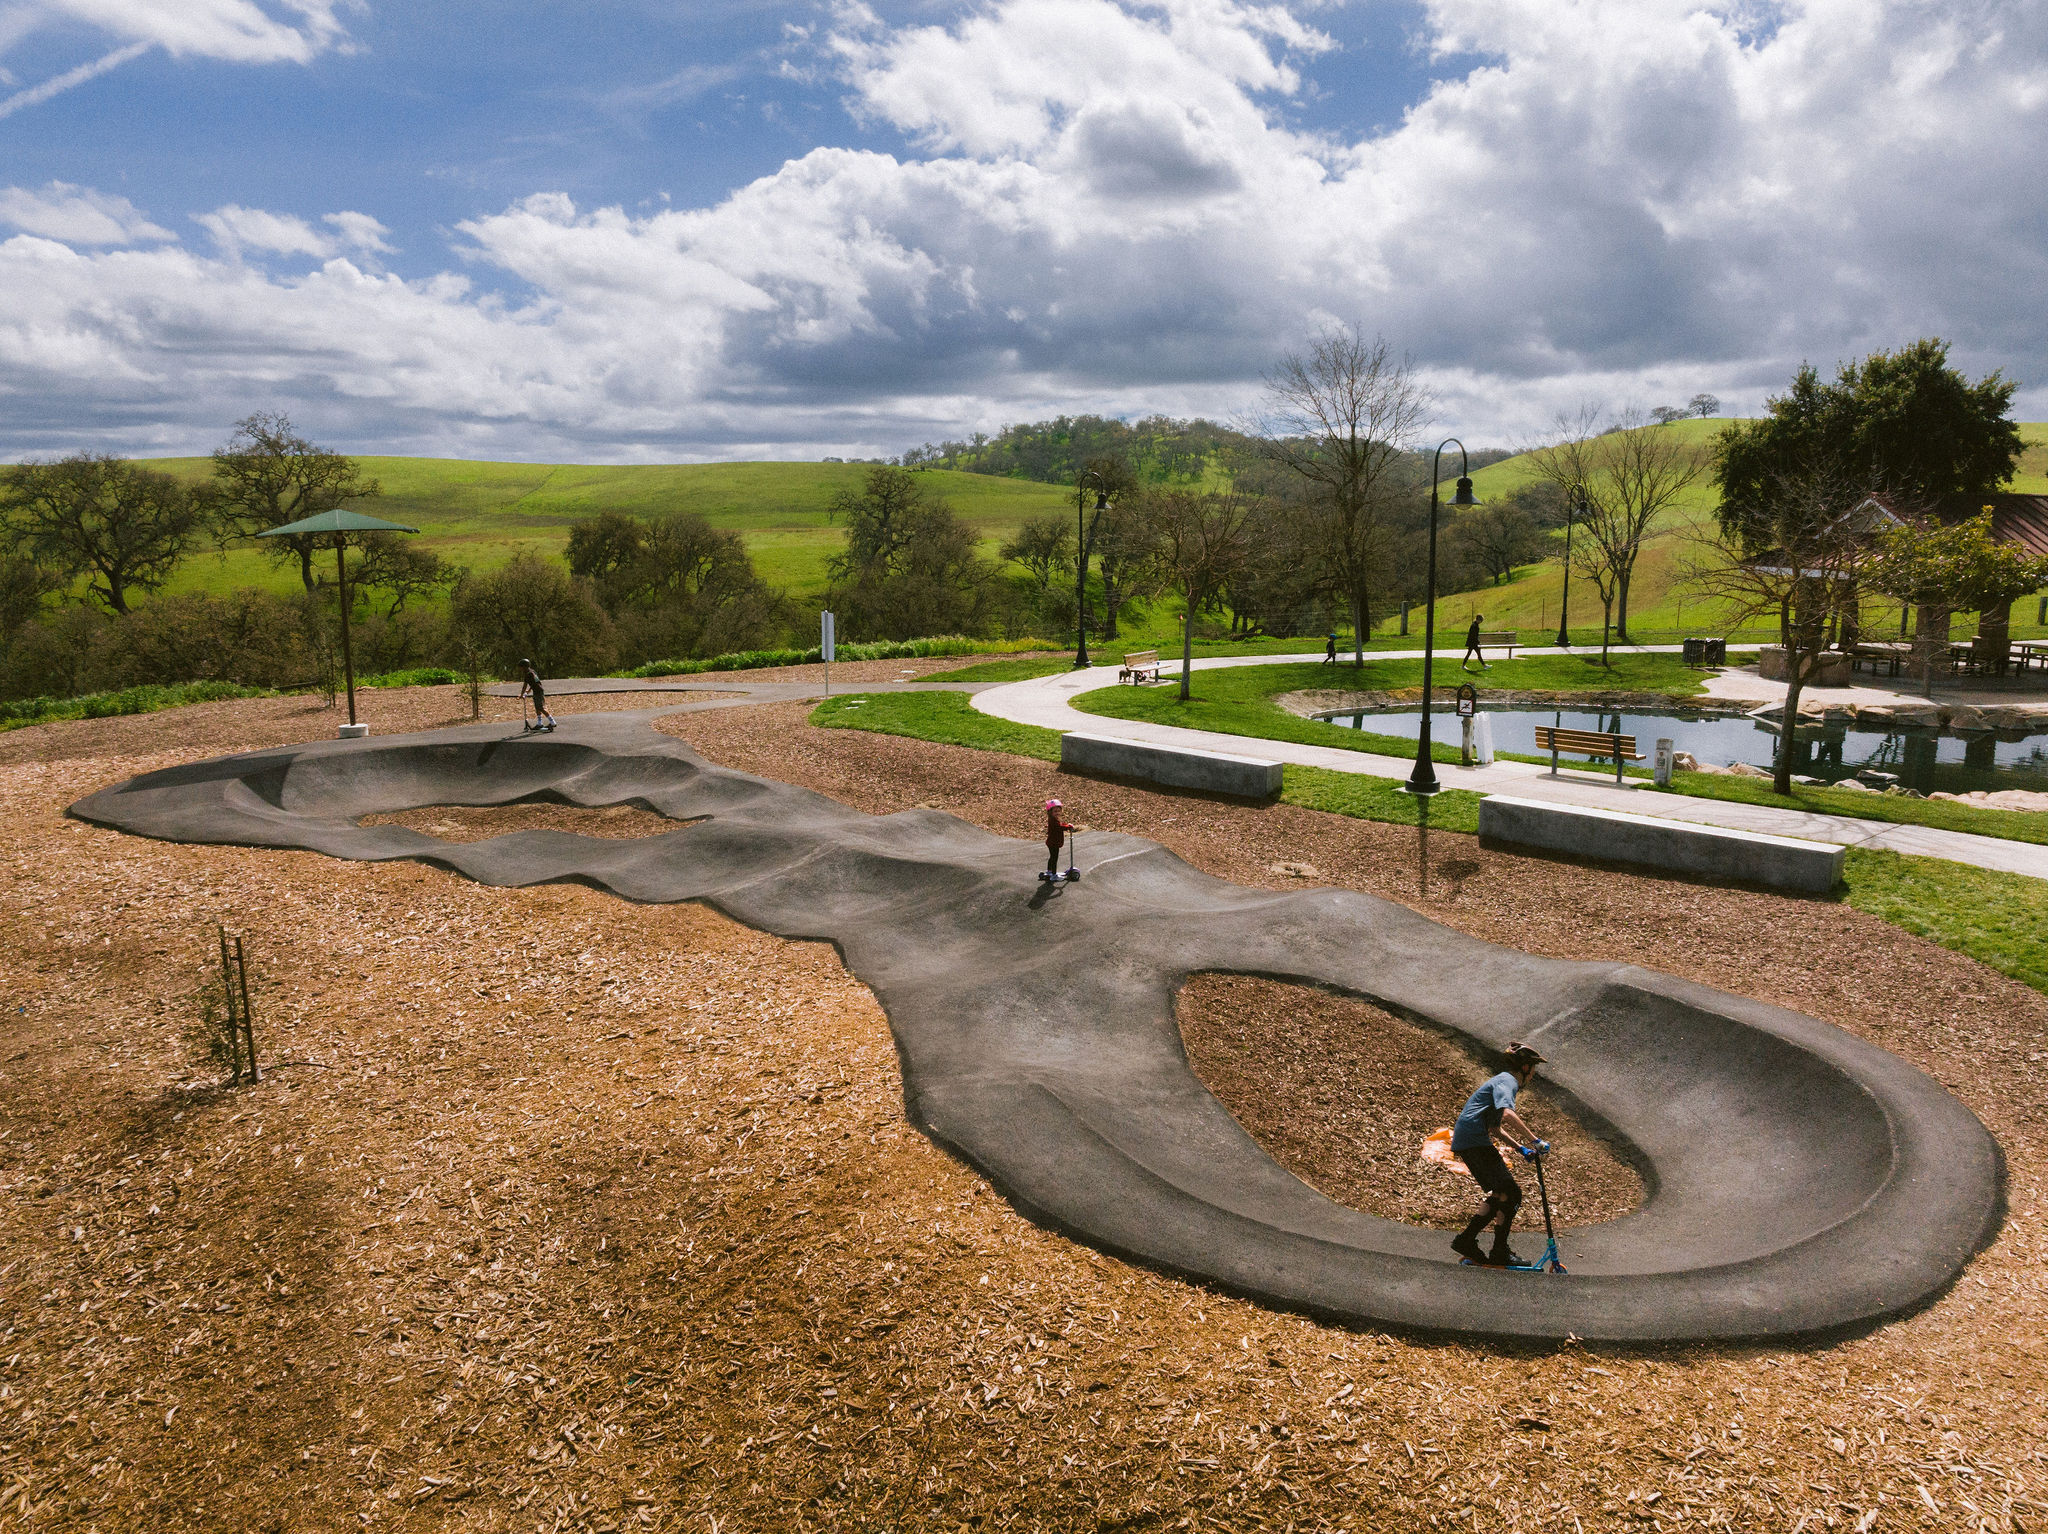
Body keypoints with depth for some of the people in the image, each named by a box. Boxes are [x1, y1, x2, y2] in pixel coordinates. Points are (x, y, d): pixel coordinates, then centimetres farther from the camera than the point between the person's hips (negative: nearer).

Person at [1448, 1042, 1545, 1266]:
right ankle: (1500, 1252, -2)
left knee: (1501, 1195, 13)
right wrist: (1534, 1140, -23)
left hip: (1468, 1142, 10)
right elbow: (1508, 1114, -28)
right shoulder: (1506, 1081, -8)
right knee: (1511, 1193, -8)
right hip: (1474, 1141, -10)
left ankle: (1465, 1239, 13)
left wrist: (1519, 1147, 26)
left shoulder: (1503, 1081, 24)